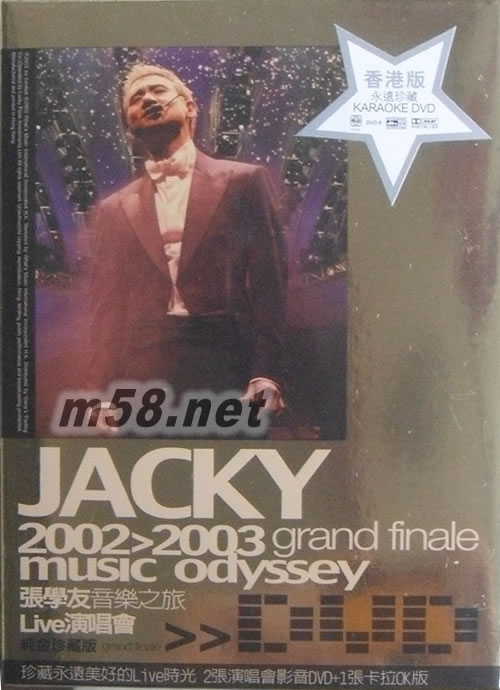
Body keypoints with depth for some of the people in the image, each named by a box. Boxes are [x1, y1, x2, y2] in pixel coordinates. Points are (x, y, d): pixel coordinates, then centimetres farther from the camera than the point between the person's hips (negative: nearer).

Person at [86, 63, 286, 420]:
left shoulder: (244, 182, 7)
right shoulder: (115, 209, 15)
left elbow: (268, 287, 2)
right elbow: (108, 310, 12)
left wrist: (266, 375, -9)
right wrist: (102, 392, 2)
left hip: (227, 372, -2)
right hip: (144, 379, 2)